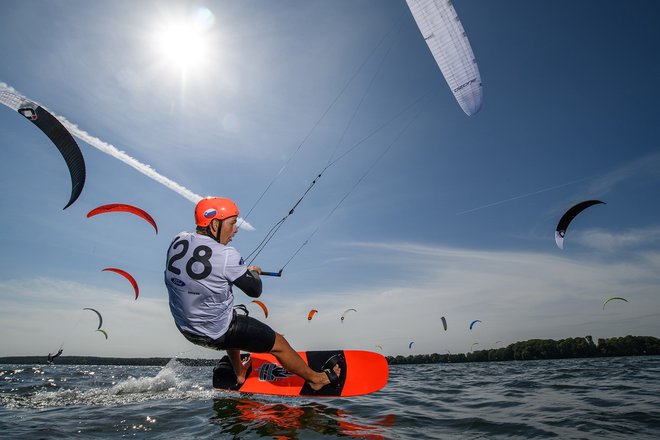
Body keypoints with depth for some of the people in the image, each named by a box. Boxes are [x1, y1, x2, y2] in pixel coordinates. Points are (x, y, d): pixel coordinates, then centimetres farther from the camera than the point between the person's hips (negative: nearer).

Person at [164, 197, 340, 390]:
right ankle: (315, 379, 30)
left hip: (185, 328, 8)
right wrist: (253, 272, 5)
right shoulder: (226, 255, -27)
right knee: (279, 343, 9)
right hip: (217, 334, -8)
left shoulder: (178, 240, -7)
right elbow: (255, 290, -17)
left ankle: (239, 374, 52)